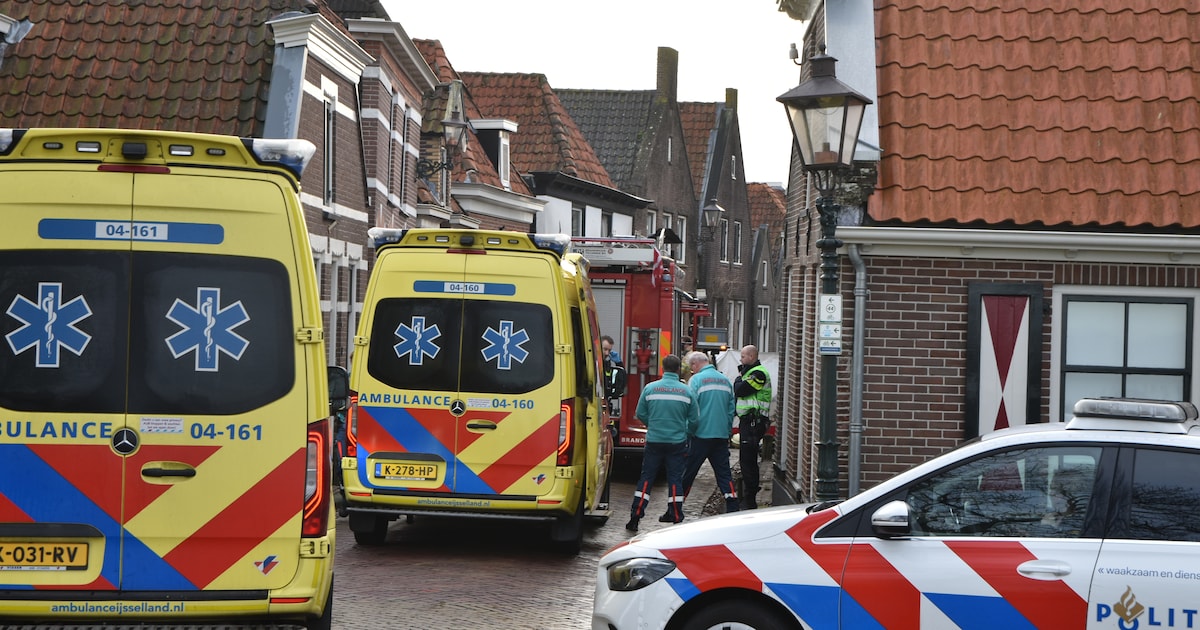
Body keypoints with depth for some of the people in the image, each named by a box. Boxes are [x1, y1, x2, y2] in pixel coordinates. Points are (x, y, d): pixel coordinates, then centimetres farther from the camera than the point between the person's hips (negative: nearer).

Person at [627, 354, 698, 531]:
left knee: (646, 478, 6)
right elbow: (694, 420, 3)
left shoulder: (650, 388, -4)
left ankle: (635, 517, 4)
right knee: (675, 479, 5)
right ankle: (676, 519, 4)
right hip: (677, 442, 0)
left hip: (654, 441, 0)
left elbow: (640, 414, 4)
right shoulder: (687, 391, -3)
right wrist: (686, 434, 23)